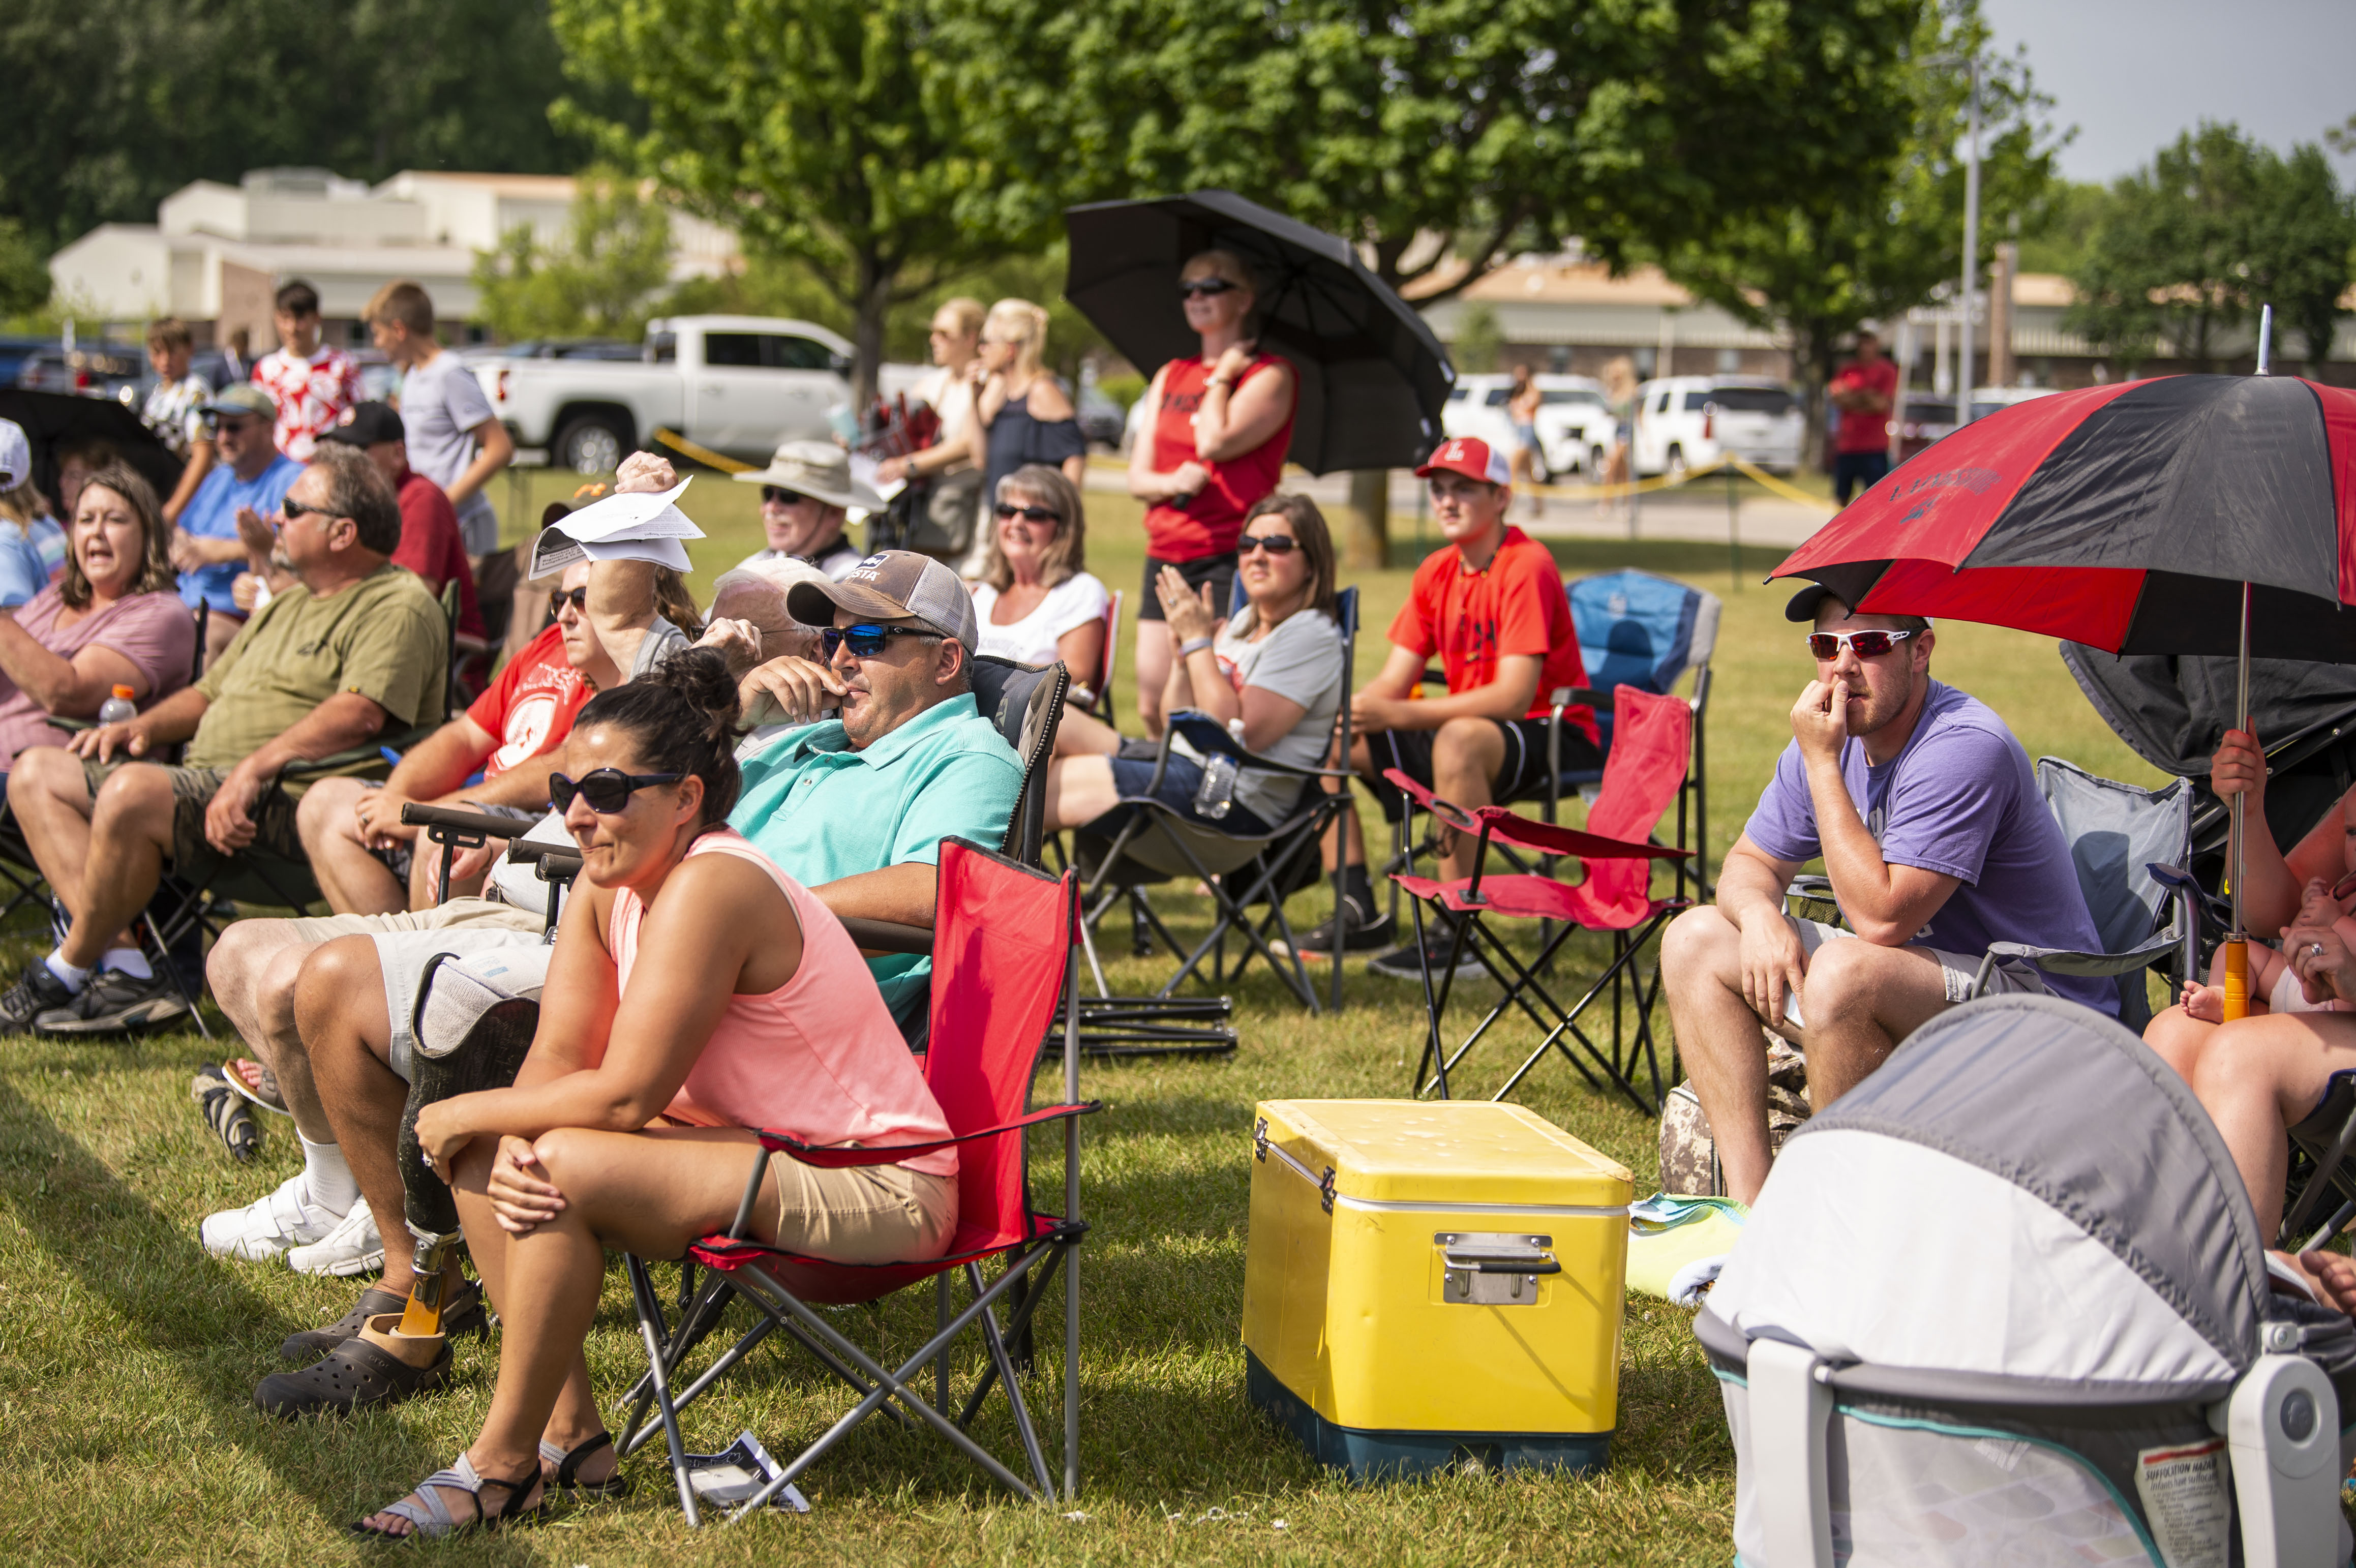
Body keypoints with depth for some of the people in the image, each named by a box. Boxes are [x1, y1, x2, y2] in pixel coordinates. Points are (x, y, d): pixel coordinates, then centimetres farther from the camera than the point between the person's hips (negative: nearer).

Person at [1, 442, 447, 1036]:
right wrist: (145, 727, 10)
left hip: (291, 797, -10)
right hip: (205, 778, 11)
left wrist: (256, 767, -28)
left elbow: (359, 715, -21)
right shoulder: (287, 608, 28)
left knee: (133, 792, -34)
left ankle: (64, 976, -13)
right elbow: (208, 693, 31)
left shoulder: (400, 605, -5)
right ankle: (122, 966, -16)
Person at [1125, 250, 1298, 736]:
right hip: (1165, 557, 7)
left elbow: (1215, 443, -17)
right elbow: (1137, 476, 14)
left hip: (1228, 558, -7)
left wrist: (1222, 377, -2)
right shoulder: (1171, 377, 19)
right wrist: (1171, 482, -8)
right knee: (1153, 708, 6)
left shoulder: (1270, 376, -1)